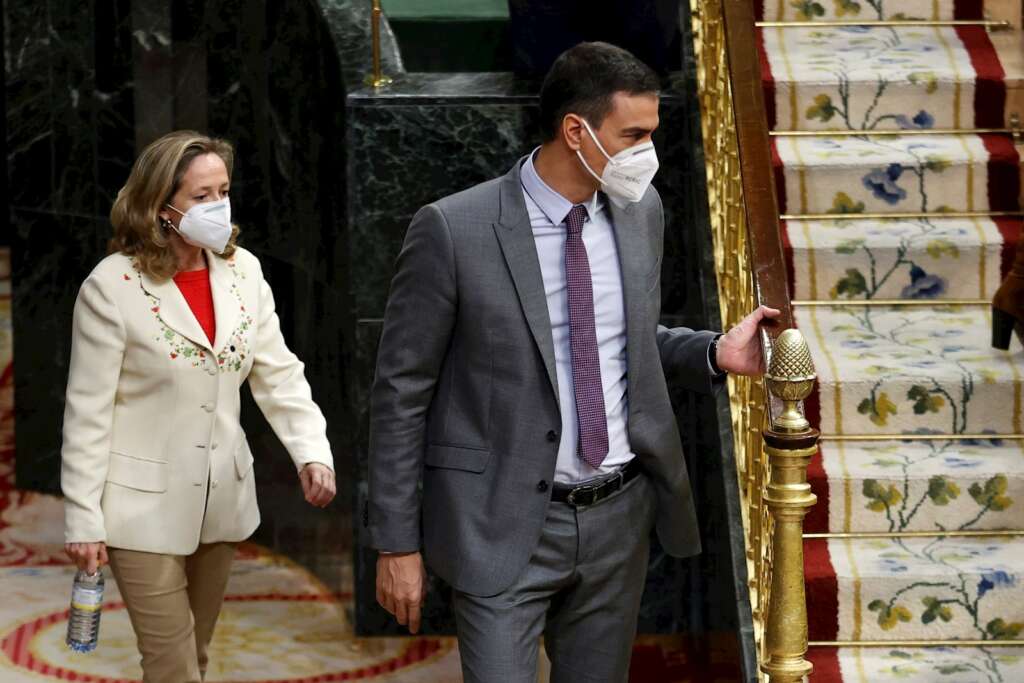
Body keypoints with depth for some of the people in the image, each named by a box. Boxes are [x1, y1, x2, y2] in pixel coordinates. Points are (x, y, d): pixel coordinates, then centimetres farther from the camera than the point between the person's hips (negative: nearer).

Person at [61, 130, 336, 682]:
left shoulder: (242, 271, 1)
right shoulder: (113, 286, -14)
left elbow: (278, 374, 3)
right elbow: (88, 413, -12)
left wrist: (312, 451, -13)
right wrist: (83, 520, -12)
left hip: (220, 501, 5)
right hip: (147, 508, -5)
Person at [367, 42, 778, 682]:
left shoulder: (641, 210, 3)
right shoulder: (453, 231, -14)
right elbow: (401, 391, -7)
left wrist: (713, 353, -1)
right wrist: (397, 542, -7)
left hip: (619, 517, 5)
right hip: (505, 529, -5)